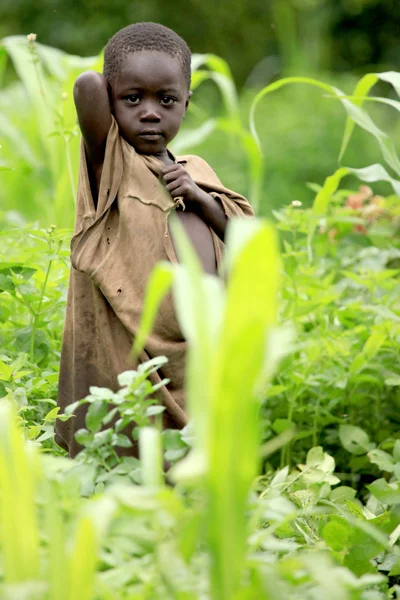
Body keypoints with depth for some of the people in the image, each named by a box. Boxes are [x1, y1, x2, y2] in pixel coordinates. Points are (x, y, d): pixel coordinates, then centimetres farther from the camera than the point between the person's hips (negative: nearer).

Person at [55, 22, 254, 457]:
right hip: (130, 361, -6)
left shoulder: (195, 172, 14)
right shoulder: (109, 165, -5)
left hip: (202, 362, 6)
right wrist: (113, 90, 2)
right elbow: (87, 85, -19)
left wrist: (200, 197, -3)